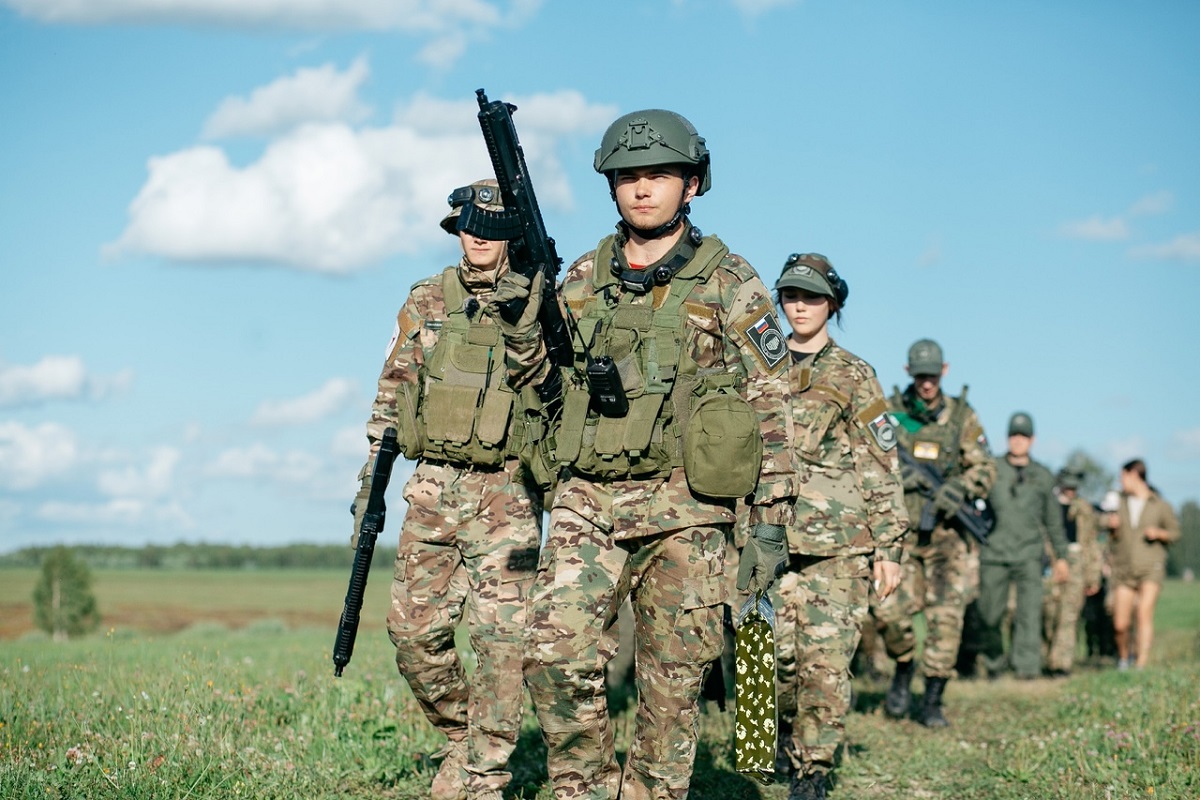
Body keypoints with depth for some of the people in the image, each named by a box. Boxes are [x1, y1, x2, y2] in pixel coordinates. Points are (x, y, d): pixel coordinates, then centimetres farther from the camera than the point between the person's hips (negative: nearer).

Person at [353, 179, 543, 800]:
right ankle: (462, 735, 26)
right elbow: (391, 396, 13)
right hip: (432, 492, 3)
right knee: (413, 633, 3)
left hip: (506, 497, -3)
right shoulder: (424, 302, 10)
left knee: (500, 640, -6)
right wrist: (369, 482, 10)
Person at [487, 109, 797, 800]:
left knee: (672, 683, 2)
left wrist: (771, 523, -6)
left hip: (683, 511, -3)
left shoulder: (729, 283, 0)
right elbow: (536, 375, 18)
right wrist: (519, 309, -2)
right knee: (557, 652, -12)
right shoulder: (584, 278, 12)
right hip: (587, 502, 3)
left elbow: (770, 407, -1)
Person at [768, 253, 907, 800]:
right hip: (769, 538, 2)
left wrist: (889, 548, -2)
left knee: (826, 663, -10)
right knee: (777, 658, -1)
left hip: (838, 544, -2)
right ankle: (790, 743, 24)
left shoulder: (854, 376, 7)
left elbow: (882, 468, 4)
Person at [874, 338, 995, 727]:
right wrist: (897, 472, -16)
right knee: (889, 609, -11)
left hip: (947, 531, 0)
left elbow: (985, 469, 4)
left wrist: (959, 488, -16)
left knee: (946, 615, -5)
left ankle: (933, 701, 4)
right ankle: (903, 668, 20)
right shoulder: (889, 412, 6)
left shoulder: (962, 416, 6)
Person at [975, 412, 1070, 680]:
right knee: (989, 614, 4)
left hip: (1029, 553, 0)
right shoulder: (991, 470, 7)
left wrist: (1061, 556, 20)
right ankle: (994, 662, 23)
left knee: (1030, 608, -13)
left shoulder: (1042, 476, 12)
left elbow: (1053, 520, 19)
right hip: (993, 553, 0)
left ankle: (1027, 666, -16)